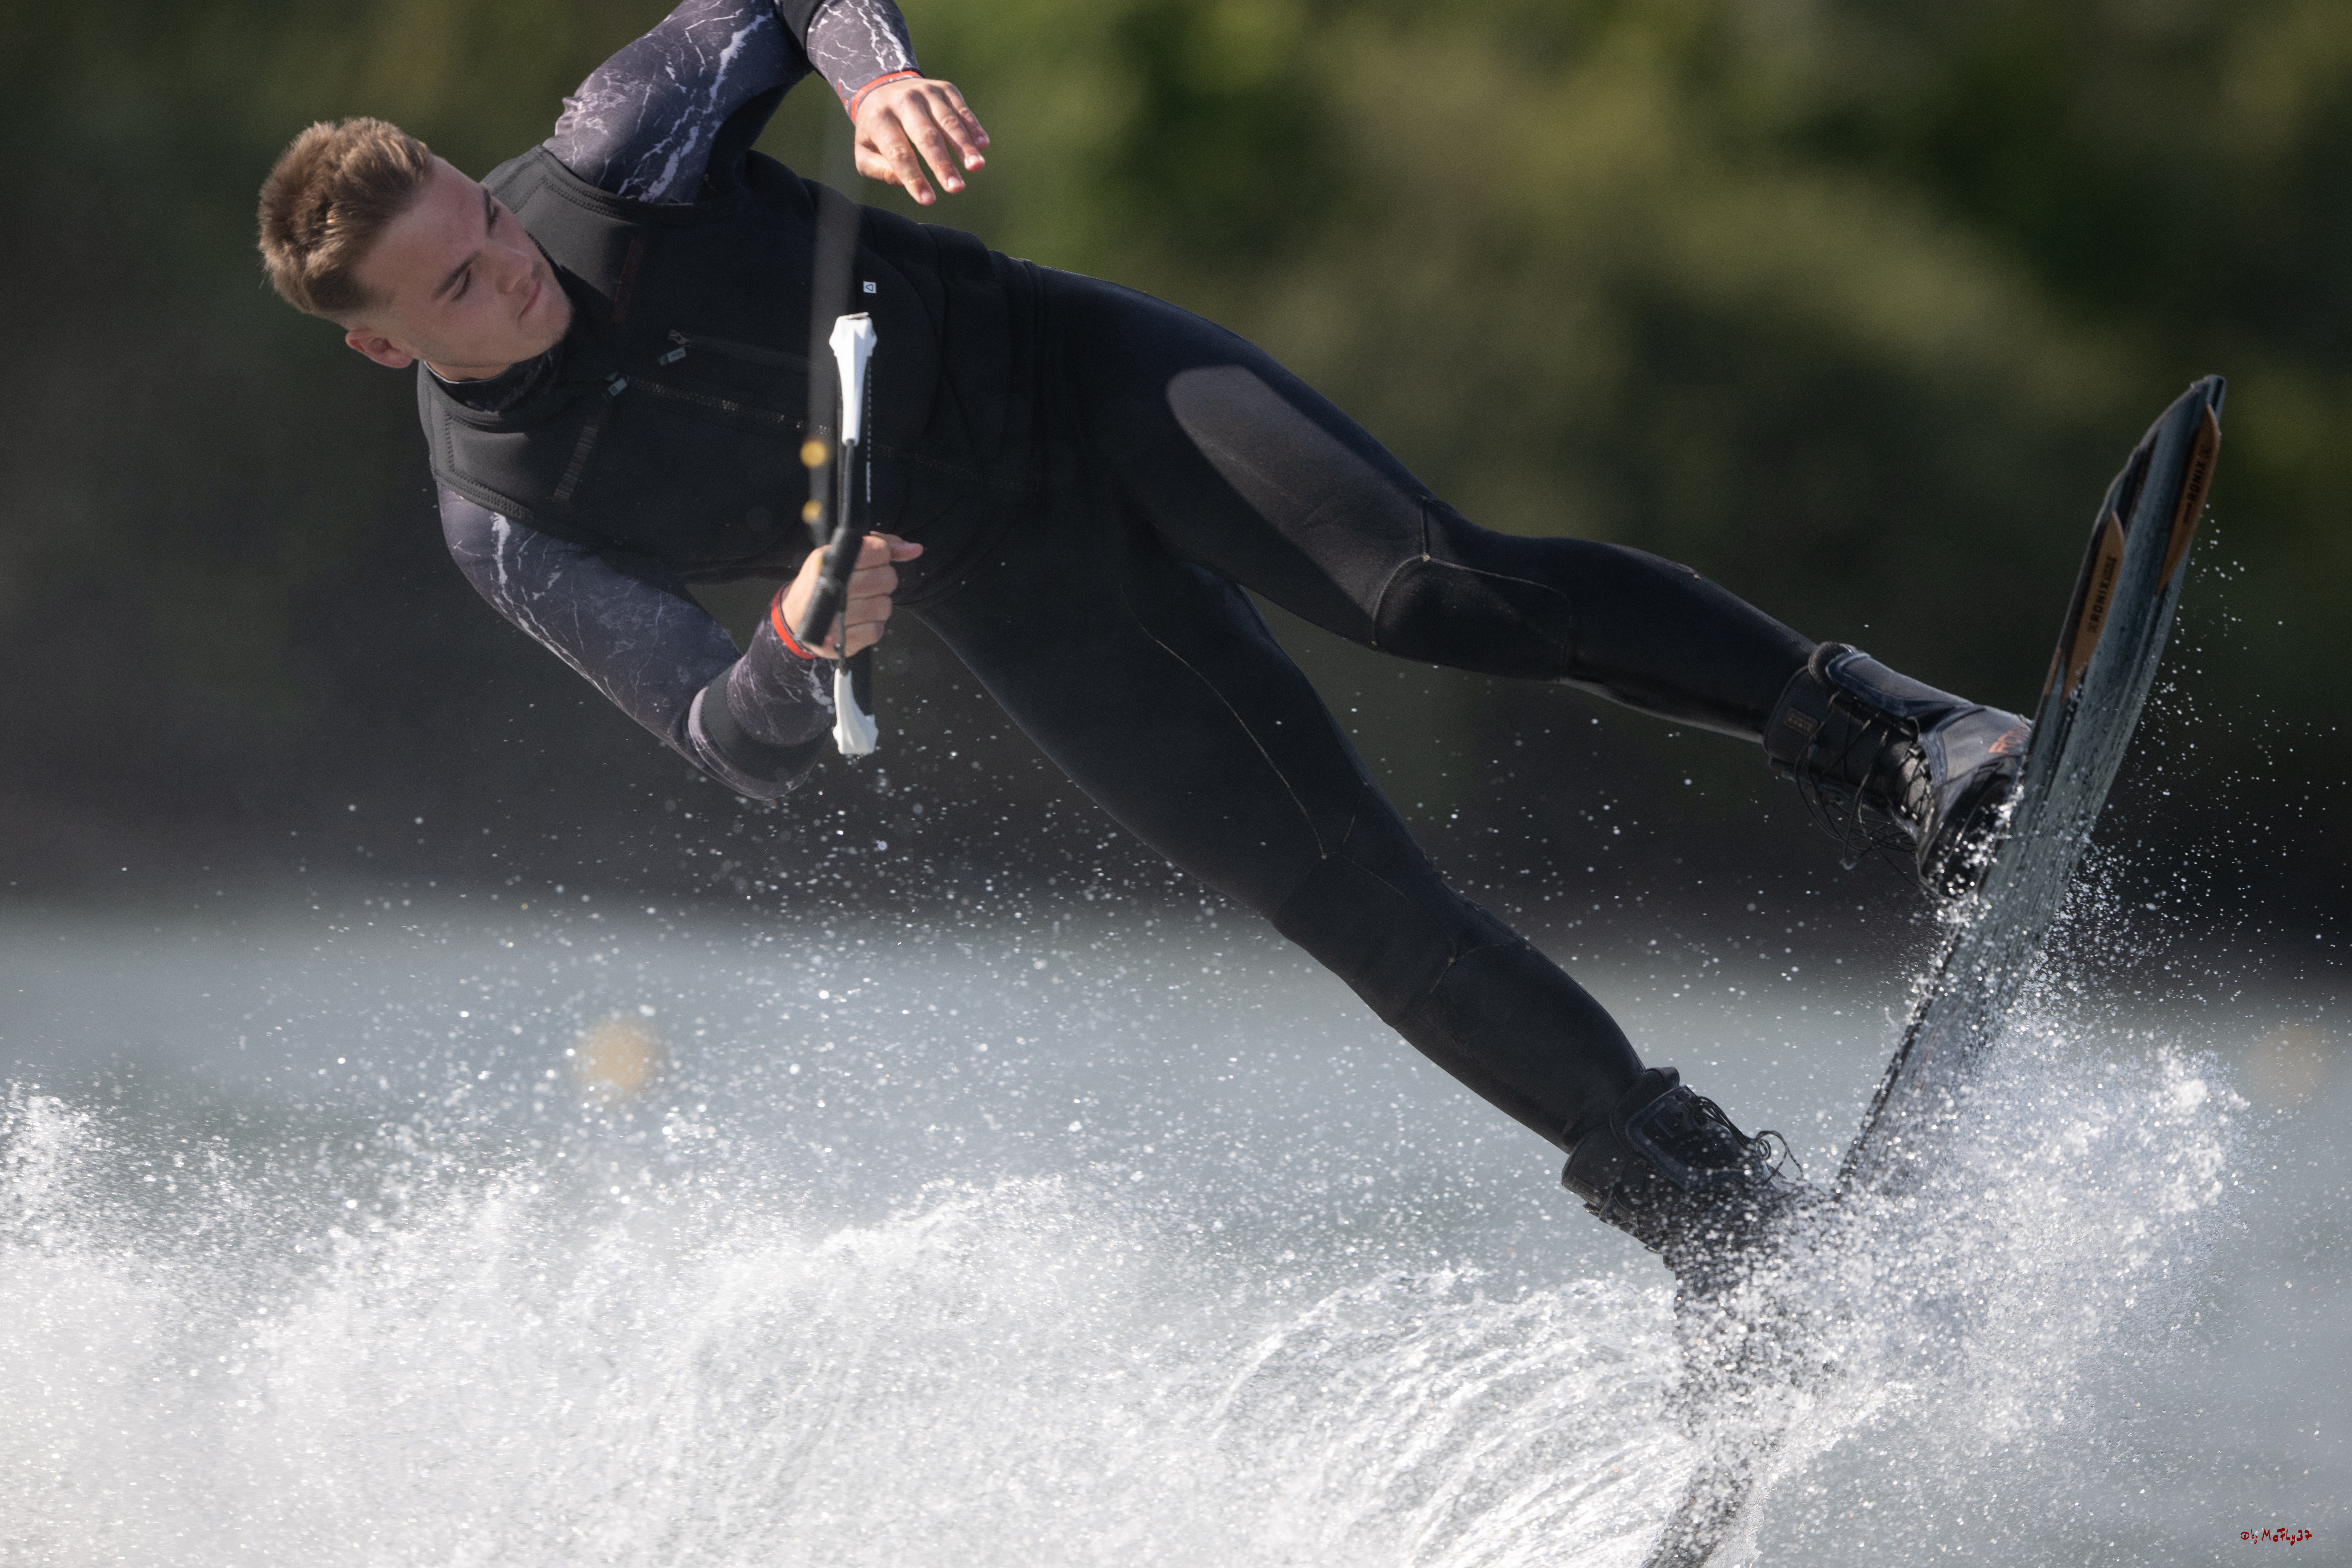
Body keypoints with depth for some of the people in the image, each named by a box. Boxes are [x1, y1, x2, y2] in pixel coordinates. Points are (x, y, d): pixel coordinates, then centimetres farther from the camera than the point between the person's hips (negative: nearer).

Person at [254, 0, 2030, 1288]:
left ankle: (1871, 731, -20)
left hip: (1068, 372, 0)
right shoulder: (507, 520, -10)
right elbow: (738, 746, -10)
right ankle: (1709, 1201, -7)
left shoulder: (603, 156, -10)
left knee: (1430, 587, -27)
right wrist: (795, 652, -34)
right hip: (1008, 594, 0)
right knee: (1346, 894, -12)